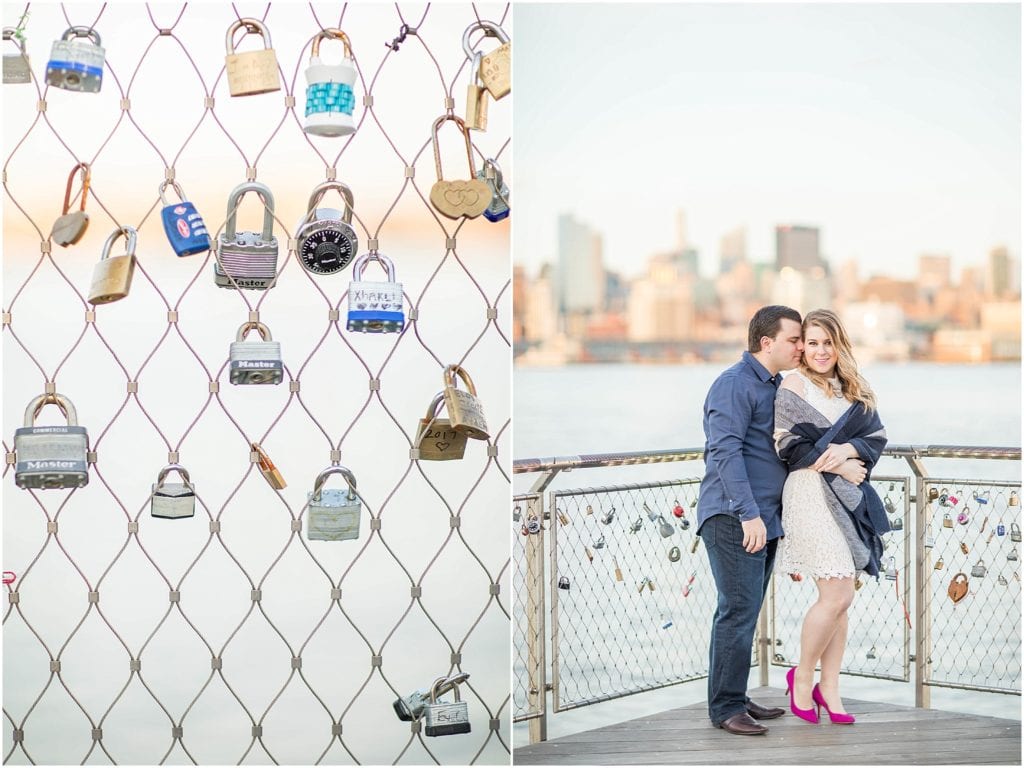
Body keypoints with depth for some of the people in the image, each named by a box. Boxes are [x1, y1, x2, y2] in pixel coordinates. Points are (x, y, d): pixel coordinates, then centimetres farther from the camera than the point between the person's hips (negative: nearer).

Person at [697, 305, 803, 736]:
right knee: (738, 612, -9)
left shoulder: (775, 385, 18)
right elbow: (726, 451, -19)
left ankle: (735, 698, 21)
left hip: (764, 517, 9)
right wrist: (749, 513, -24)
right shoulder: (735, 384, -11)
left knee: (744, 613, 13)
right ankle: (725, 708, -3)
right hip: (734, 518, -9)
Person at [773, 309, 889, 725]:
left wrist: (848, 449, -13)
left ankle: (829, 688, 15)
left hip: (847, 496, 6)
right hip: (811, 493, -6)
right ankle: (802, 677, 8)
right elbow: (790, 446, -11)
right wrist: (838, 466, -13)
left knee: (840, 597, 6)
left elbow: (877, 436, 7)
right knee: (837, 595, -10)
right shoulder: (793, 385, -4)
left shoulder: (852, 388, 14)